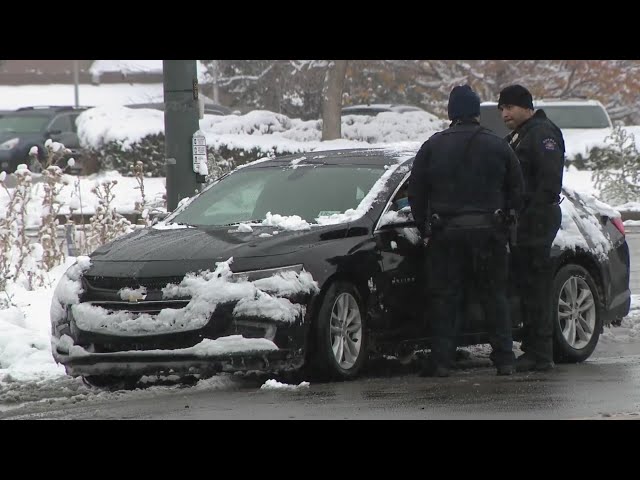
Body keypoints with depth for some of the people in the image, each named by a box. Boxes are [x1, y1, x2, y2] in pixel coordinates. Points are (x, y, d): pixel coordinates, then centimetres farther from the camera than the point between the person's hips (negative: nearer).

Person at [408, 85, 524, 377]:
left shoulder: (433, 146, 2)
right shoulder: (497, 146, 4)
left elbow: (416, 191, 3)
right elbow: (516, 190, 7)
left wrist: (425, 228, 11)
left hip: (446, 232, -1)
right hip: (488, 229, 1)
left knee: (444, 297, 3)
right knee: (495, 295, 8)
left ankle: (441, 360, -2)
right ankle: (504, 358, 6)